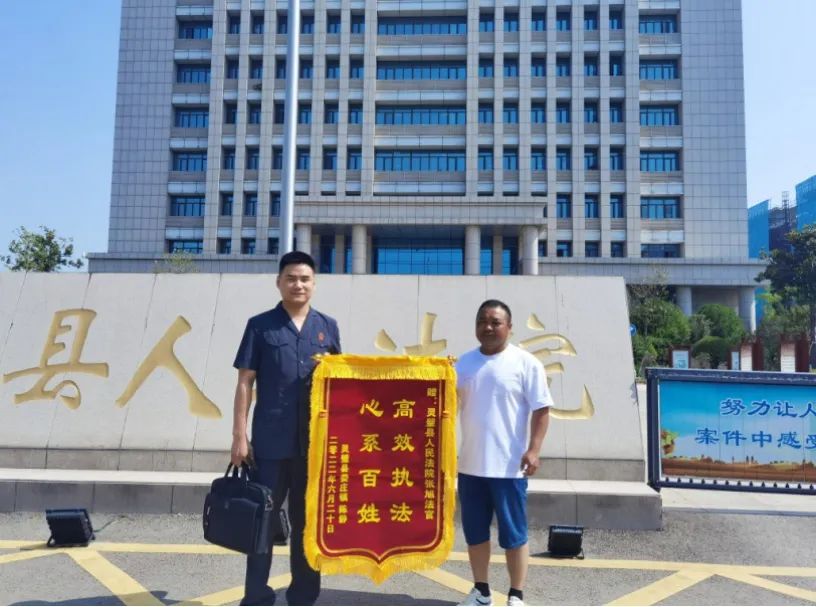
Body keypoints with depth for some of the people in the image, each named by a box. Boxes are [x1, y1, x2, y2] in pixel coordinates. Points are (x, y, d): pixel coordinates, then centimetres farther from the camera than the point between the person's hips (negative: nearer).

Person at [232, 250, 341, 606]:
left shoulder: (328, 327, 10)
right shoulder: (260, 325, 2)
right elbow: (245, 383, 0)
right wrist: (239, 435, -5)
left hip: (316, 441, 3)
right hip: (270, 440, -2)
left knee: (307, 520, 11)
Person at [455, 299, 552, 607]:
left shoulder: (525, 363, -7)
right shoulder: (464, 362, 8)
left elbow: (542, 410, -8)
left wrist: (533, 450, -15)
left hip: (508, 466, -5)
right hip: (470, 464, 5)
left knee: (513, 534, 5)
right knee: (474, 532, 14)